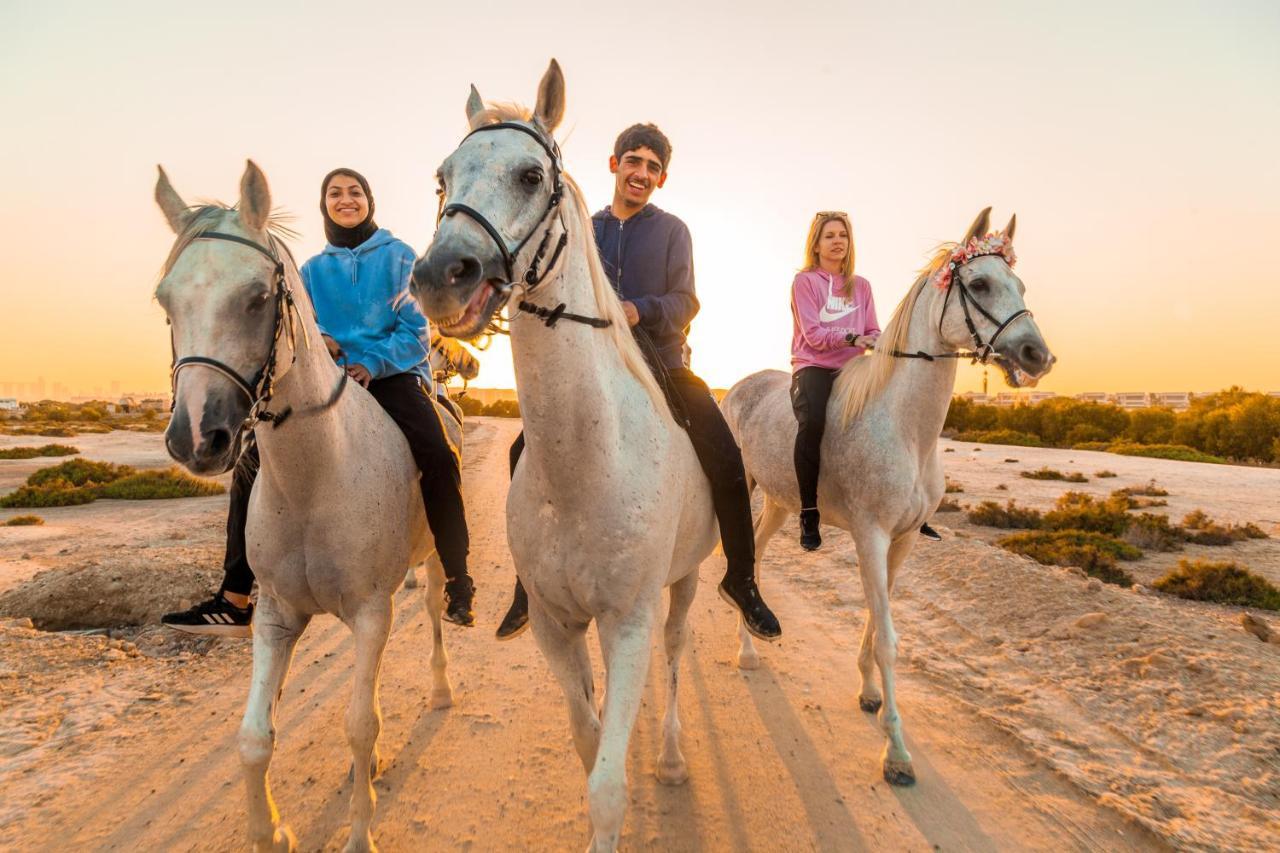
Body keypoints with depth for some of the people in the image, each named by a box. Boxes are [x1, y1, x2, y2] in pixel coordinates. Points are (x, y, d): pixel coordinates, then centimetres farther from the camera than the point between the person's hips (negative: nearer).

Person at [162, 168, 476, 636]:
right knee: (253, 461, -9)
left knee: (438, 457, -34)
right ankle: (234, 601, -2)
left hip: (392, 373, -4)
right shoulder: (312, 270, 16)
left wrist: (373, 363, -16)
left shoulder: (399, 257, 6)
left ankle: (458, 585, -24)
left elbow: (416, 332, -1)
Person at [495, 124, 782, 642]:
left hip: (661, 364, -2)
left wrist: (640, 310, -26)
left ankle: (741, 582, 0)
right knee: (525, 452, -11)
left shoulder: (671, 231, 7)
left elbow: (684, 301, -5)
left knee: (725, 458, -20)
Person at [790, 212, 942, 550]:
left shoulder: (861, 286, 17)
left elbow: (872, 331, 13)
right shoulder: (804, 281, 2)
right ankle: (809, 513, -24)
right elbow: (814, 335, -8)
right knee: (813, 421, -35)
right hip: (813, 367, -5)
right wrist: (853, 337, -22)